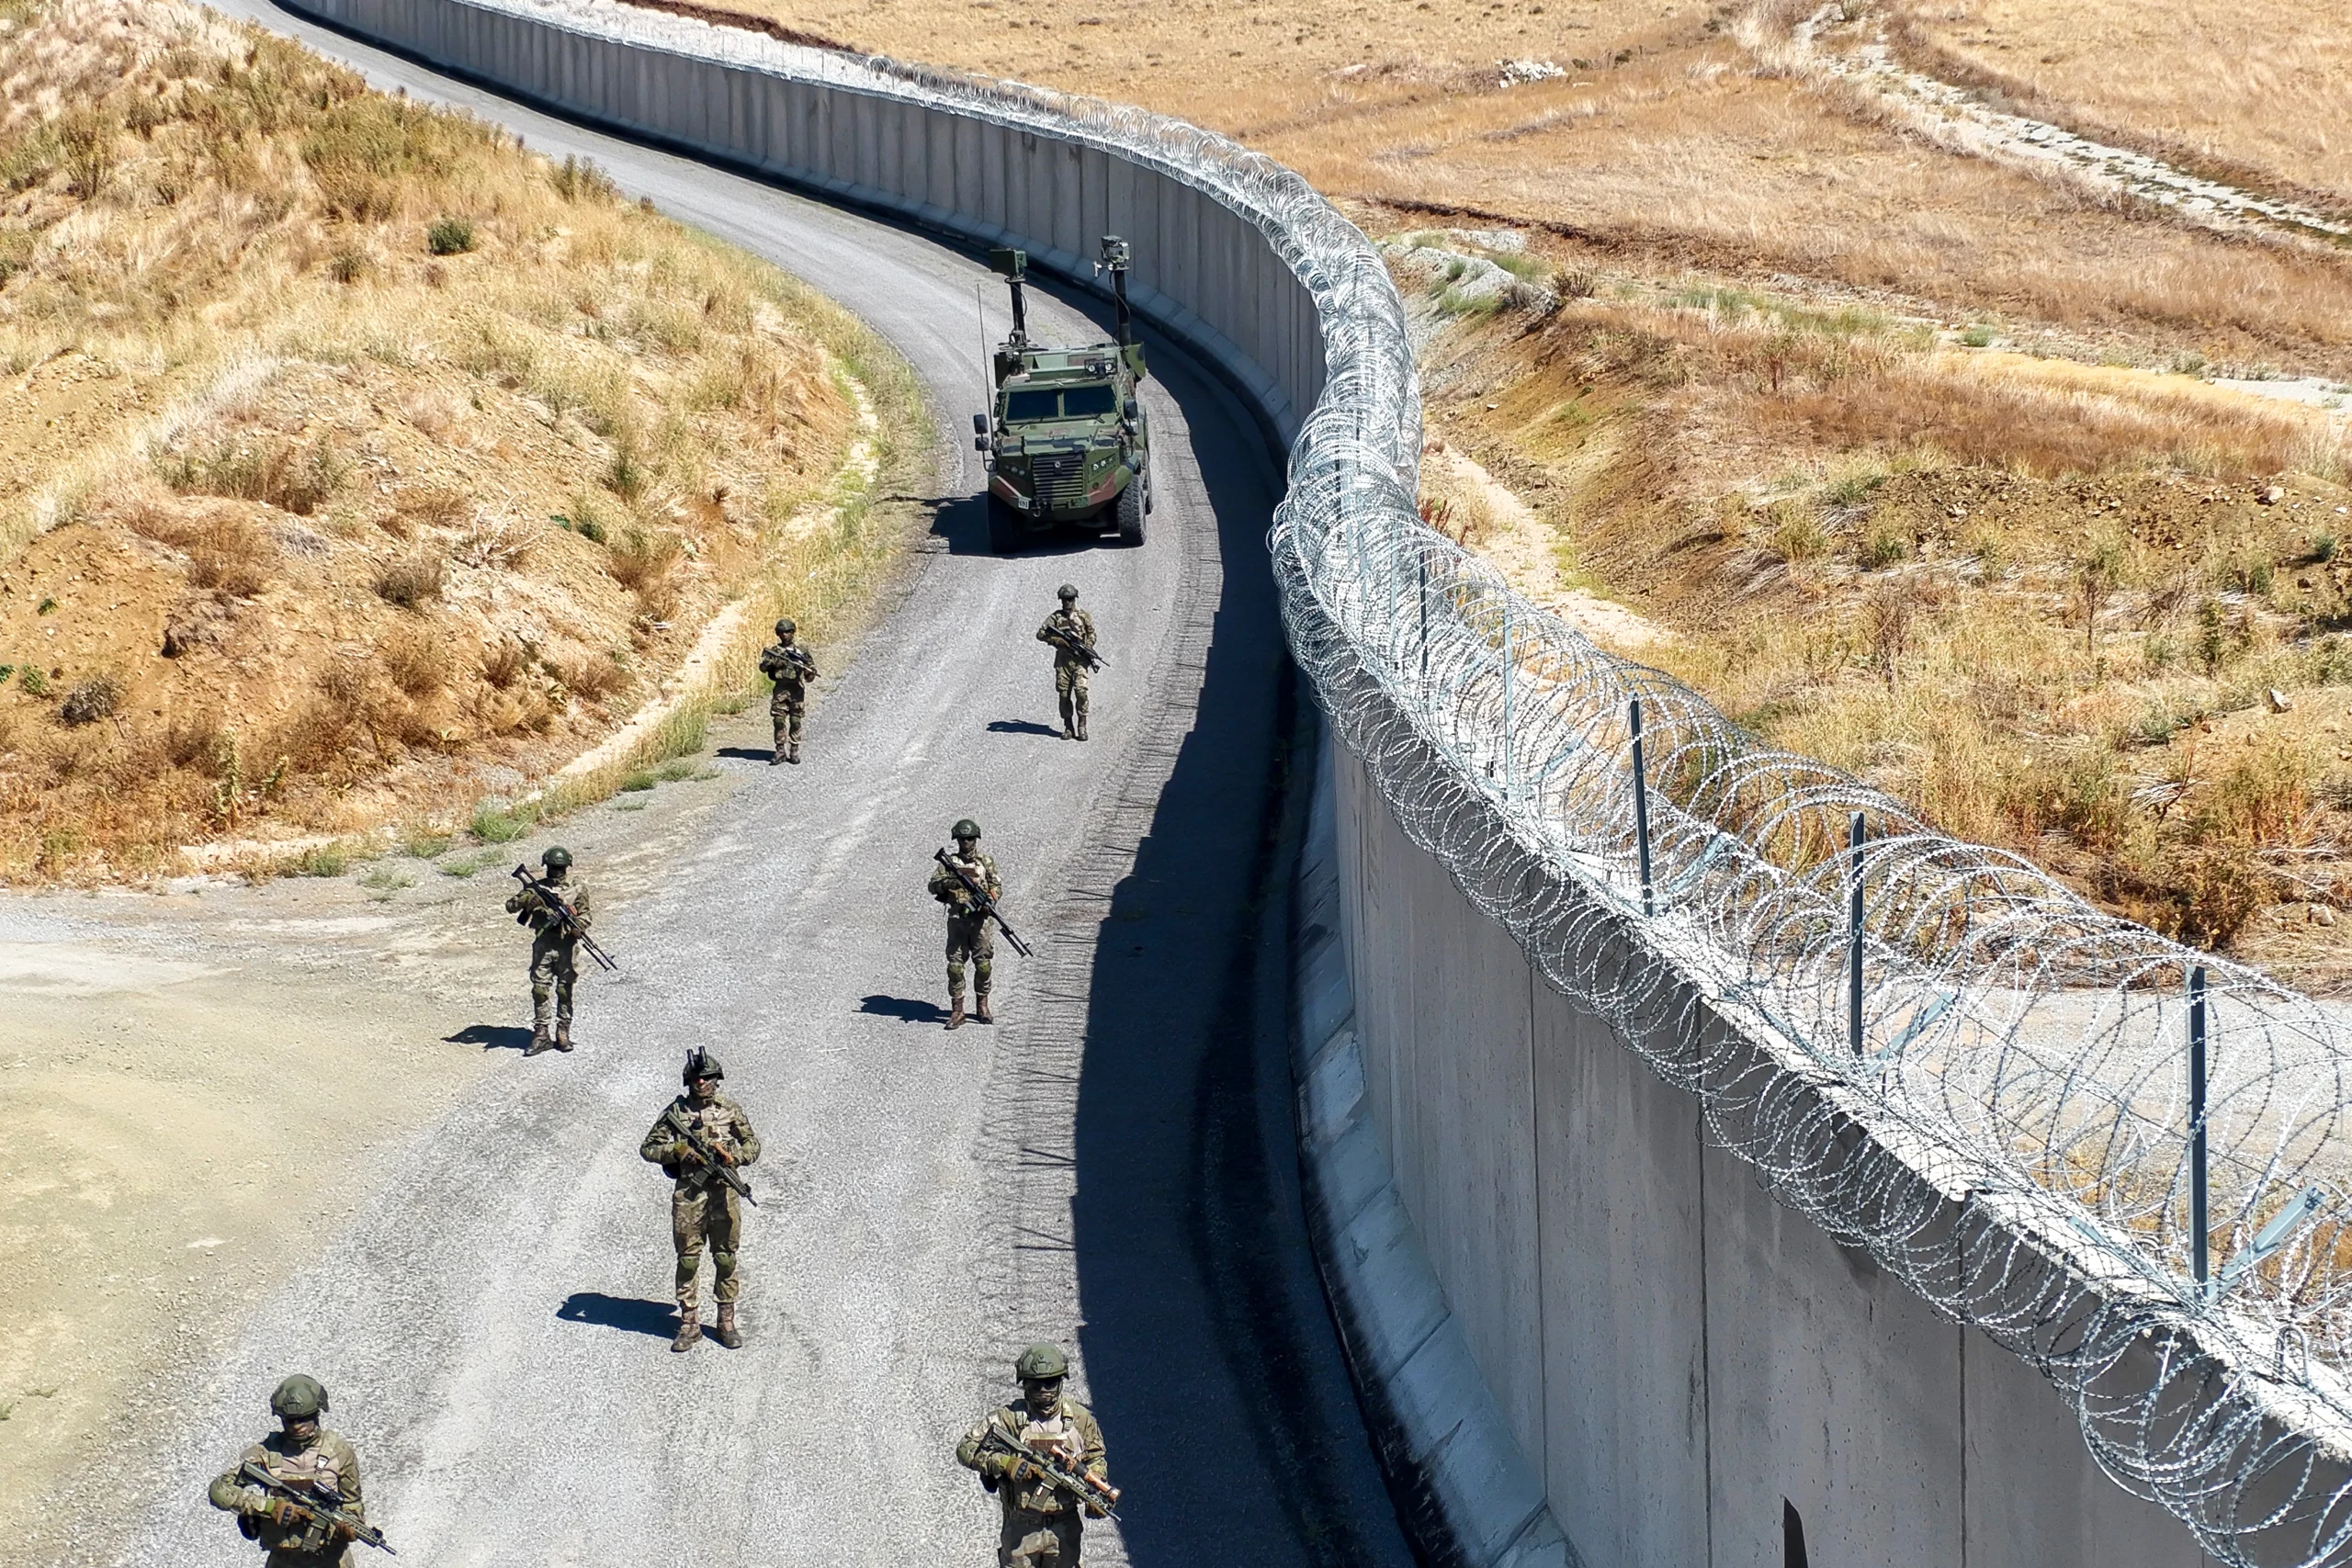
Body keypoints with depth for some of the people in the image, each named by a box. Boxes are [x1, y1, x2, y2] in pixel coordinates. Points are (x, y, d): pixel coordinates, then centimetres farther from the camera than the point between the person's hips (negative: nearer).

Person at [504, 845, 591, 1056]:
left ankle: (562, 1033, 12)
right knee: (540, 989, -2)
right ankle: (541, 1034, 2)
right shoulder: (538, 888, 5)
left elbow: (585, 916, 3)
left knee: (564, 991, 4)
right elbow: (510, 906, 2)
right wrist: (527, 899, -18)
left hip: (567, 946, -1)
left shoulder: (577, 889, 3)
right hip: (543, 945, 1)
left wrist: (575, 925, -20)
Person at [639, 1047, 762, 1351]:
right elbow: (648, 1149, 4)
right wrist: (677, 1151, -13)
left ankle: (727, 1321, 17)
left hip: (724, 1192, 1)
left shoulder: (731, 1110, 5)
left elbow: (753, 1145, 11)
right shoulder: (676, 1111, 2)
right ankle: (689, 1323, 12)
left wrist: (732, 1155, -9)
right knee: (688, 1259, 3)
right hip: (688, 1194, -1)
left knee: (726, 1258, 6)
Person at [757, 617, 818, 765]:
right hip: (780, 689, 1)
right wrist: (772, 661, -20)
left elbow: (812, 668, 6)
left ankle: (794, 751, 8)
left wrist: (809, 673, -17)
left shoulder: (801, 651, 5)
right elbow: (763, 667, -1)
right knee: (779, 720, -4)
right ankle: (780, 751, 2)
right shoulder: (773, 650, 6)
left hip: (797, 690, -1)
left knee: (795, 721, 1)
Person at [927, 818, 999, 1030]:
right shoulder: (950, 862, 9)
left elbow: (997, 887, 6)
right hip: (957, 919, 0)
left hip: (980, 918, 0)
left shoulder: (986, 862, 10)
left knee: (984, 964, 0)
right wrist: (949, 882, -19)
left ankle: (982, 1005, 16)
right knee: (955, 964, -5)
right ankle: (957, 1010, -1)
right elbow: (933, 886, 1)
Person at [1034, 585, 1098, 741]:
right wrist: (1057, 640, -13)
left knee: (1081, 692, -14)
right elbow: (1040, 634, 2)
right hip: (1062, 660, 2)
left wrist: (1086, 649, -11)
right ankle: (1068, 727, 8)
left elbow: (1092, 635, 8)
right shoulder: (1056, 617, 7)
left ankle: (1081, 726, -7)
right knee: (1064, 693, 0)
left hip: (1079, 660, -2)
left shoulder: (1083, 616, 7)